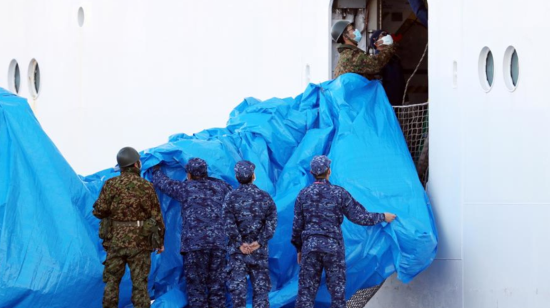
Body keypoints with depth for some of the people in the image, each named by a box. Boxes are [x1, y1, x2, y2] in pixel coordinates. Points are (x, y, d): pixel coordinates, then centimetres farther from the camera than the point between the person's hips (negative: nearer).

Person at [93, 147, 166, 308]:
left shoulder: (111, 184, -3)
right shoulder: (146, 186, -5)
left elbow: (99, 211, -9)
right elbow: (156, 217, -2)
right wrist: (161, 241, 10)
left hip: (115, 241, 1)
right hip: (139, 242, -1)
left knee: (112, 282, 10)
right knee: (139, 284, 4)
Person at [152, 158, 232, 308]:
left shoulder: (185, 188, 2)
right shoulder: (220, 186, 10)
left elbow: (163, 183, 16)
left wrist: (156, 170, 36)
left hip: (194, 243, -3)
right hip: (219, 242, 4)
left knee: (196, 284, 2)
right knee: (217, 284, 8)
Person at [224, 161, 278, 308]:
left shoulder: (231, 197, -4)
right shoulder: (265, 197, 2)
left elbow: (229, 224, -10)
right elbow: (271, 222, -5)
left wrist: (240, 244, -7)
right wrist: (259, 242, -8)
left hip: (238, 250, -1)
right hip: (259, 250, 1)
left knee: (238, 287, 3)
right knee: (260, 287, 6)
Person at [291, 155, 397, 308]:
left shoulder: (303, 194, 3)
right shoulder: (339, 193, -4)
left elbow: (297, 225, 6)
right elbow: (359, 217, -2)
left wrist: (299, 248, 18)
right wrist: (382, 217, 12)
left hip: (310, 246, 2)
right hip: (333, 247, -2)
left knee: (306, 290, 4)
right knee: (337, 289, 7)